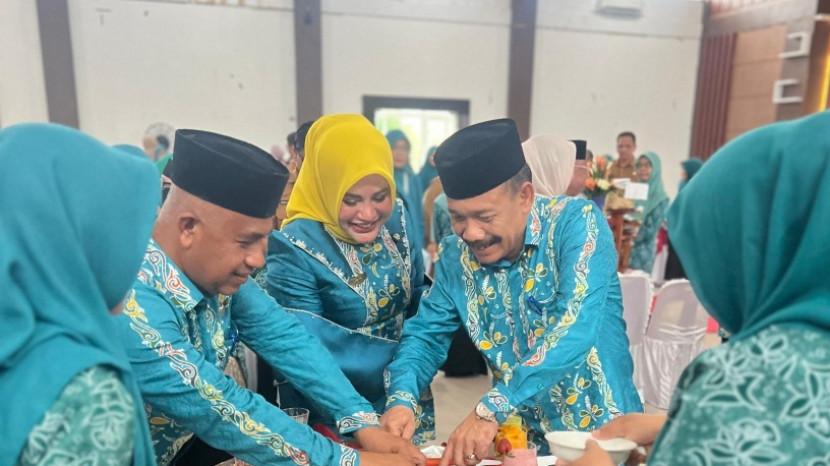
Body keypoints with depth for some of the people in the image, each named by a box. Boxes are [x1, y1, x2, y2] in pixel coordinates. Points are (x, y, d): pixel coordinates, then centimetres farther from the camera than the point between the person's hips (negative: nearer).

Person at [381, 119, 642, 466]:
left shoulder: (576, 223, -16)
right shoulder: (456, 255, -4)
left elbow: (575, 329, -27)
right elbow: (425, 335, 1)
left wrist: (491, 409, -35)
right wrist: (401, 400, -17)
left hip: (600, 432, -3)